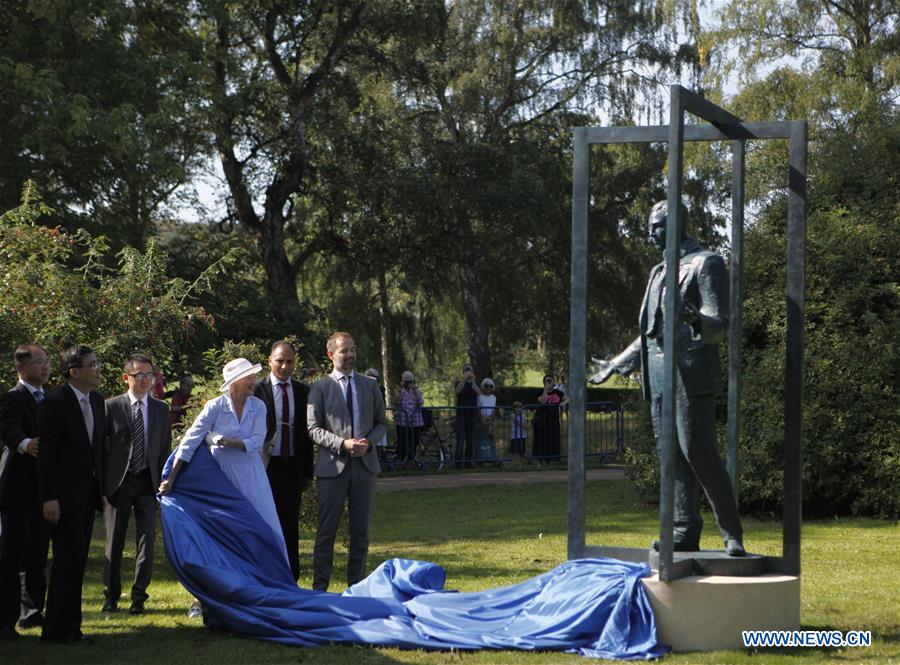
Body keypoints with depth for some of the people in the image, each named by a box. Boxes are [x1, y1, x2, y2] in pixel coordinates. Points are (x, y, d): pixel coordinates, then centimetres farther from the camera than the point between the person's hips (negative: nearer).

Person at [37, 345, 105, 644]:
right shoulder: (55, 403, -12)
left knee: (75, 561, 10)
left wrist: (102, 490, 13)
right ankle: (61, 627, 0)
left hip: (88, 494, 7)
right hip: (64, 495, -7)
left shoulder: (97, 401, 11)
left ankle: (64, 627, 16)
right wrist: (49, 498, -17)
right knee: (69, 559, -7)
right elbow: (46, 453, -13)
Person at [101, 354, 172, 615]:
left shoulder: (161, 409, 8)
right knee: (114, 542, 4)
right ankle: (111, 597, 16)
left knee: (147, 540, -2)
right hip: (118, 482, -2)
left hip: (148, 482, 2)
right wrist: (101, 484, -4)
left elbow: (165, 448, 10)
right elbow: (101, 446, 1)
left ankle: (138, 597, 9)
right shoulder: (111, 407, 0)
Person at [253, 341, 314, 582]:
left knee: (290, 525, 6)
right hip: (266, 465, -3)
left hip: (293, 466, 3)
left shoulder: (303, 391, 8)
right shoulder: (257, 390, -3)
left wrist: (307, 472, 7)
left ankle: (290, 578, 11)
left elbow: (307, 433, 10)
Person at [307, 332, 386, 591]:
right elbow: (313, 428, -4)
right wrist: (342, 443, -17)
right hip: (333, 466, -3)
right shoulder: (320, 388, 1)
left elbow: (381, 423, 14)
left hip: (365, 464, 3)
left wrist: (368, 442, -6)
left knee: (361, 530, 7)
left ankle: (356, 586, 15)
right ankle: (320, 586, 3)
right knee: (327, 530, -2)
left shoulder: (370, 385, 12)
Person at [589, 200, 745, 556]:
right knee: (673, 456, 5)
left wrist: (695, 319, -32)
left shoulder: (706, 263, -2)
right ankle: (685, 533, 9)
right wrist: (616, 365, 30)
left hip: (691, 375, -8)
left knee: (698, 452, -13)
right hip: (659, 376, 8)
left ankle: (732, 534, -8)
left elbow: (719, 323, -10)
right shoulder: (660, 272, 22)